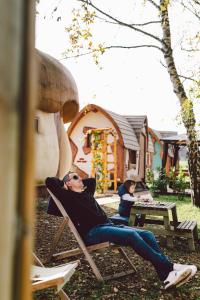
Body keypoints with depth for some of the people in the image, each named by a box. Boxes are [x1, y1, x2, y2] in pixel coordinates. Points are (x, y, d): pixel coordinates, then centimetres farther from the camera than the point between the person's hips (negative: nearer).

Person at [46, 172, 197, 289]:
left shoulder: (86, 192, 26)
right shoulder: (67, 196, 5)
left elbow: (92, 179, 42)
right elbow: (50, 181, -4)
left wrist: (80, 183, 30)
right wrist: (63, 185, 11)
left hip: (108, 225, 9)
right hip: (92, 232, -8)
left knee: (147, 235, -12)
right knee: (132, 235, -31)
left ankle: (167, 275, -23)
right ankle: (169, 267, -29)